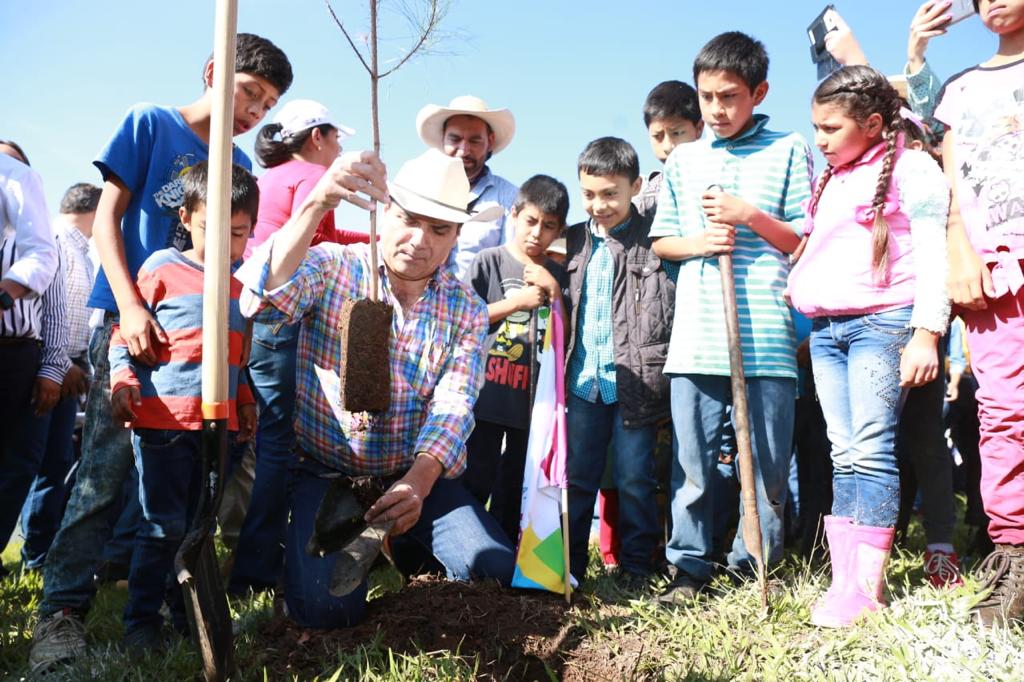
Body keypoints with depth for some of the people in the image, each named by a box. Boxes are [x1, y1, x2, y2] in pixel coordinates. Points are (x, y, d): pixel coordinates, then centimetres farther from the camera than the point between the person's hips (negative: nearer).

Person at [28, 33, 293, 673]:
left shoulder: (239, 163, 15)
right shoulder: (150, 123, 2)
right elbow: (106, 218, -3)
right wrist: (131, 307, -16)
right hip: (133, 319, -5)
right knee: (108, 462, -12)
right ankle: (63, 608, -6)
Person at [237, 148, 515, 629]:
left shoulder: (467, 310, -1)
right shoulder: (330, 268, -8)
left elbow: (453, 408, -13)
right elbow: (263, 302, -30)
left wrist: (418, 481, -34)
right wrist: (318, 204, -44)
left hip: (418, 474, 3)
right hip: (324, 472, -2)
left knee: (497, 572, -14)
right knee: (326, 606, -22)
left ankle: (410, 549, 18)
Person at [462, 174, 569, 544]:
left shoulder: (556, 275, 10)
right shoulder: (489, 261, -1)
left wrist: (553, 290, -6)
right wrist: (517, 302, -10)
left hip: (534, 395, 4)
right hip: (488, 391, -4)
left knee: (518, 485, 12)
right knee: (476, 480, -1)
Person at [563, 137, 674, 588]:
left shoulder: (654, 241, -3)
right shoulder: (573, 242, 12)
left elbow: (679, 306, -4)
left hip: (635, 381, -4)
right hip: (582, 382, 4)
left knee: (634, 479, 5)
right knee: (575, 477, 10)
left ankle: (636, 565, 19)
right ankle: (567, 564, 21)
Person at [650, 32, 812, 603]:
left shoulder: (789, 150, 7)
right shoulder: (683, 161, 16)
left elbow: (806, 241, 5)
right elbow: (662, 241, 17)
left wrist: (750, 215, -9)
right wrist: (698, 243, -3)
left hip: (767, 334, -2)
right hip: (696, 335, 3)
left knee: (768, 460, 4)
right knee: (693, 460, 6)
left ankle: (754, 568, 19)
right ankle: (690, 567, 17)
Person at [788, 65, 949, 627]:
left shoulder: (911, 169, -1)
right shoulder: (829, 180, 21)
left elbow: (931, 257, -8)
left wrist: (926, 333, -15)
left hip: (882, 322, -7)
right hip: (826, 328, 7)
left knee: (870, 451, -11)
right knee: (844, 456, 4)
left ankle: (867, 587, -9)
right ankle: (843, 581, 4)